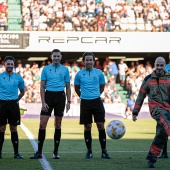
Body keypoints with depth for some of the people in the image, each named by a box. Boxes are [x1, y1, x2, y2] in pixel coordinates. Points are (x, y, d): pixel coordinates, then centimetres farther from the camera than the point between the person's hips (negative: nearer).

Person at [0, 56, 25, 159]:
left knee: (14, 129, 3)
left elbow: (22, 91, 18)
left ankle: (16, 152, 7)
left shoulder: (18, 77, 6)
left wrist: (16, 100, 9)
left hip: (13, 104, 1)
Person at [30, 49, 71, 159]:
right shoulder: (46, 69, 5)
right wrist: (43, 102, -6)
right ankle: (39, 152, -1)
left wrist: (68, 101, -1)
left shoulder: (65, 70, 6)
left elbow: (68, 87, 8)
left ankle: (56, 152, 11)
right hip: (48, 95, 0)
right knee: (42, 124, -6)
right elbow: (42, 87, 4)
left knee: (58, 124, 4)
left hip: (60, 96, 0)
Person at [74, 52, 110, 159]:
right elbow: (77, 88, 15)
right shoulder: (79, 74, 2)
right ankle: (89, 151, 13)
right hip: (85, 103, 0)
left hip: (97, 101, 0)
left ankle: (104, 151, 2)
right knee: (87, 127, 3)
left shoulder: (99, 73, 3)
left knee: (101, 125, -4)